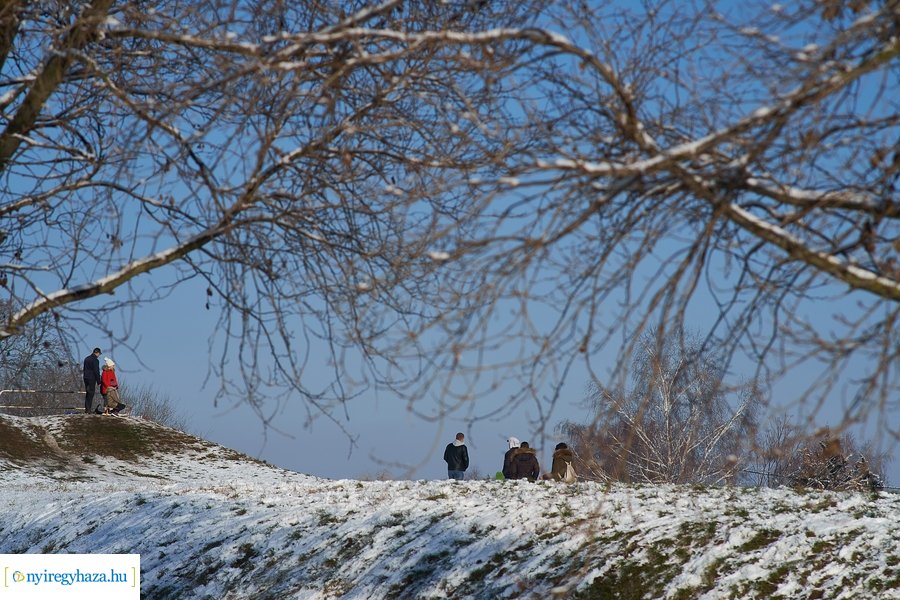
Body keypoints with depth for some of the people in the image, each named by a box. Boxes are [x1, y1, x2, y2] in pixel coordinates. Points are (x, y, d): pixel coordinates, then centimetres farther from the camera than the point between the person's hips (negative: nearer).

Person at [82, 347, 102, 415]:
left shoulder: (86, 358, 11)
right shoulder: (95, 360, -14)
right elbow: (96, 372, -15)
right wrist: (98, 381, -9)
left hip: (86, 378, 8)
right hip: (92, 379, -8)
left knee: (87, 394, 14)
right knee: (91, 394, -3)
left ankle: (86, 409, 14)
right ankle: (88, 410, -5)